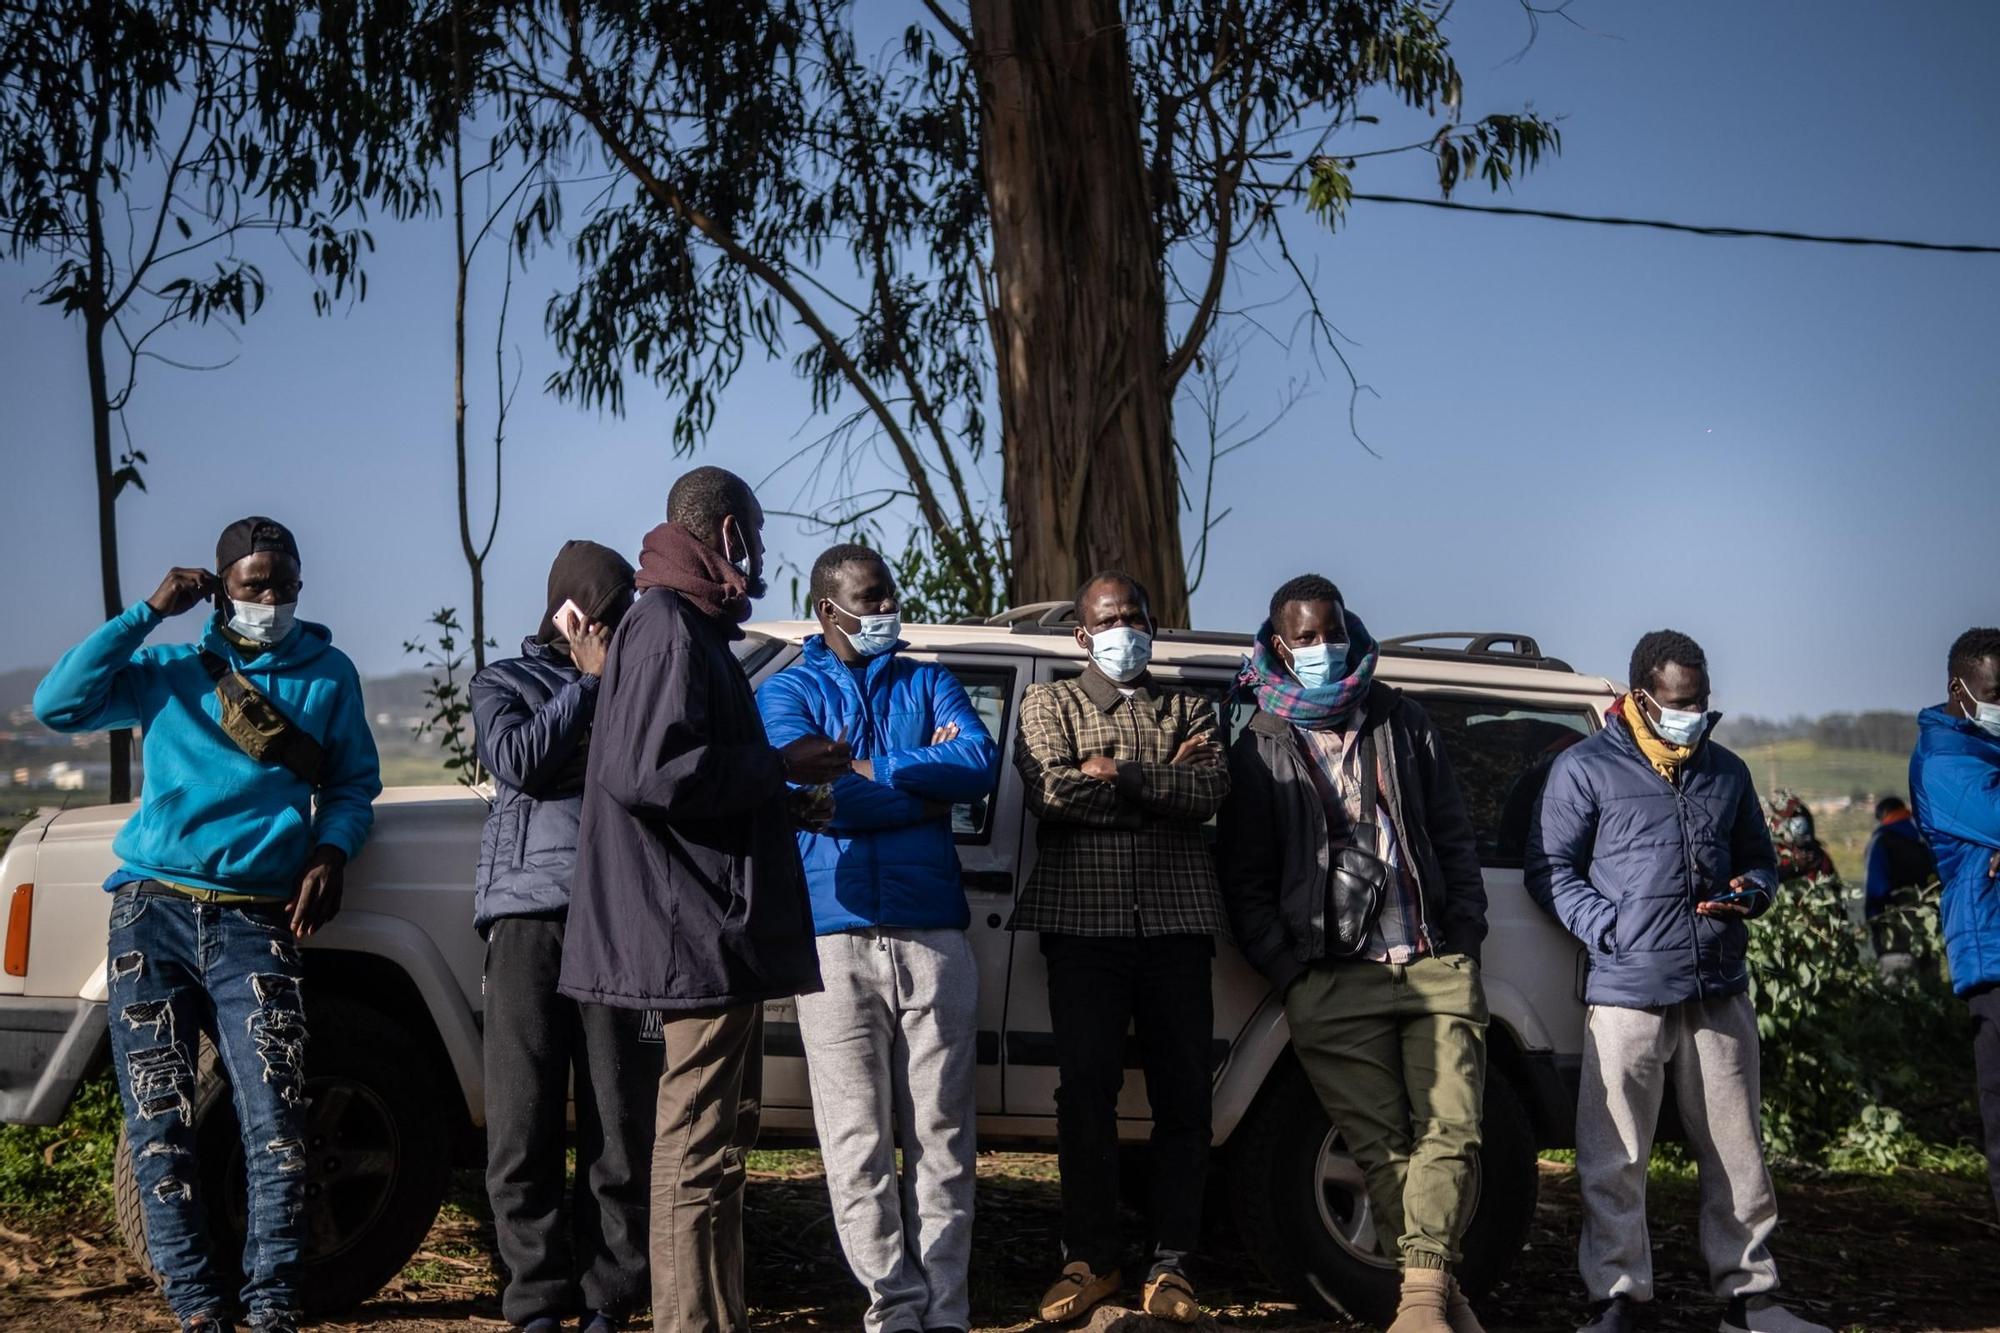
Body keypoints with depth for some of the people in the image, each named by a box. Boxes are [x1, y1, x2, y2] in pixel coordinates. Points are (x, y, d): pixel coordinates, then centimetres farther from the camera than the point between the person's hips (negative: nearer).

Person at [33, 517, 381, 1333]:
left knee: (274, 1120, -14)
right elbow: (58, 704, 1)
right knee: (160, 1122, -2)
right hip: (151, 910, 2)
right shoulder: (168, 672, 14)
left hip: (254, 922, -1)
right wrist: (148, 614, -2)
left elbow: (354, 784, 15)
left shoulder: (327, 676, 12)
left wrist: (331, 850, -5)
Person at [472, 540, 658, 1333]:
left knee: (622, 1120, -3)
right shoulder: (504, 683, 18)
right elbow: (516, 762, -4)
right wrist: (590, 682, 1)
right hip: (530, 909, -1)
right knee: (525, 1123, -3)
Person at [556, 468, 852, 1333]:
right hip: (703, 933, -11)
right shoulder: (669, 624, -12)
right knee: (698, 1149, -9)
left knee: (714, 1143, 17)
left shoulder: (688, 625, 21)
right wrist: (780, 768, -14)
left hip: (713, 933, 11)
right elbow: (648, 770, -23)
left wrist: (782, 779, 17)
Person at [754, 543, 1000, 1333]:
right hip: (836, 935, -2)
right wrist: (928, 788, -3)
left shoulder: (930, 684, 16)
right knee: (859, 1146, -2)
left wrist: (869, 772, -7)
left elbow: (981, 762, -4)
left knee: (941, 1138, 2)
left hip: (935, 933, 2)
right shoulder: (787, 693, 9)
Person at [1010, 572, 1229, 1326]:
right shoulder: (1050, 704, 13)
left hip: (1176, 922, 1)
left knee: (1183, 1095, 0)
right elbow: (1049, 791, -7)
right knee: (1085, 1090, -4)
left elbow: (1207, 792, -3)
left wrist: (1116, 774, -10)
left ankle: (1172, 1264, 6)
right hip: (1083, 919, -1)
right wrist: (1165, 781, -4)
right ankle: (1089, 1260, 6)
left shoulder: (1190, 710, 18)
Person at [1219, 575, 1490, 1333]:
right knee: (1381, 1144, -3)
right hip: (1332, 980, -1)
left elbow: (1453, 836, 17)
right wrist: (1288, 970, -4)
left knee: (1451, 1131, -11)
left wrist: (1465, 936, 6)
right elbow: (1244, 878, 7)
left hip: (1437, 965, 2)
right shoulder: (1259, 749, 9)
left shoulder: (1400, 722, 16)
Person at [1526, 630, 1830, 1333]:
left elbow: (1761, 861, 26)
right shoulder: (1585, 768, 2)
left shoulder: (1727, 771, 17)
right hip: (1627, 992, -4)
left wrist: (1749, 894, 2)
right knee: (1614, 1159, -3)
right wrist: (1612, 930, -12)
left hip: (1721, 992, 4)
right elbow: (1550, 868, 2)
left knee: (1737, 1151, 8)